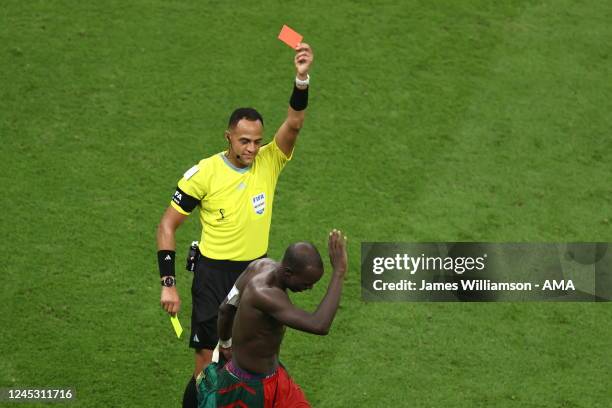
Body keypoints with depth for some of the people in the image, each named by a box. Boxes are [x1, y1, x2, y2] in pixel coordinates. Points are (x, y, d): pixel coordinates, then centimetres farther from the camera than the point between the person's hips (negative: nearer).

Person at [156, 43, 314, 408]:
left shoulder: (269, 162, -5)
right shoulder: (204, 174, -13)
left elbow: (294, 124, -22)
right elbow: (168, 225, -7)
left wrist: (302, 79, -39)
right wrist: (168, 283, -13)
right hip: (214, 275, -4)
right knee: (209, 365, -5)